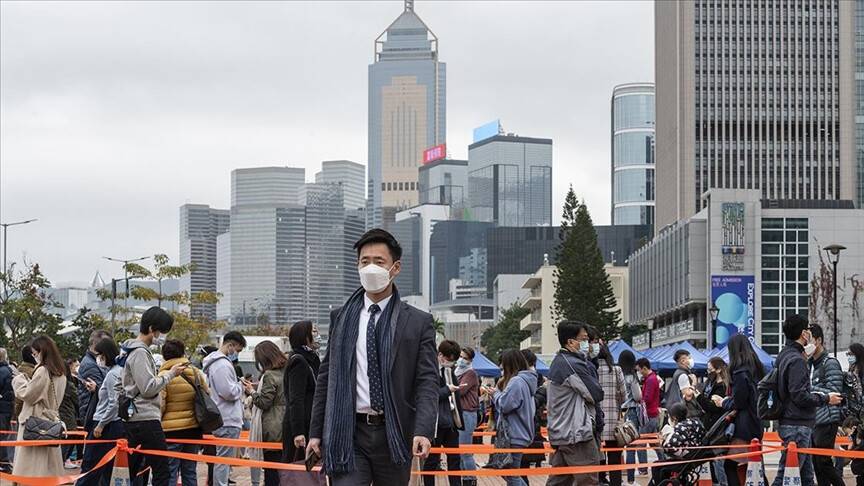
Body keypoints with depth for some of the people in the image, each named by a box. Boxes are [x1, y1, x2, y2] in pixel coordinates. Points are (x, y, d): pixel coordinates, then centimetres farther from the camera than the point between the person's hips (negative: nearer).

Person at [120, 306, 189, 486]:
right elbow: (148, 388, -18)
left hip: (135, 421, 10)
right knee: (162, 471, -11)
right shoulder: (140, 353, -12)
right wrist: (171, 374, -8)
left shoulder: (137, 351, 19)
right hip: (146, 419, -10)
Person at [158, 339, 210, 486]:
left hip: (171, 431, -5)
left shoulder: (163, 376, -11)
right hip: (193, 429, 5)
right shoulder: (196, 373, 4)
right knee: (190, 472, 13)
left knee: (170, 474, -3)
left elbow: (158, 406, -12)